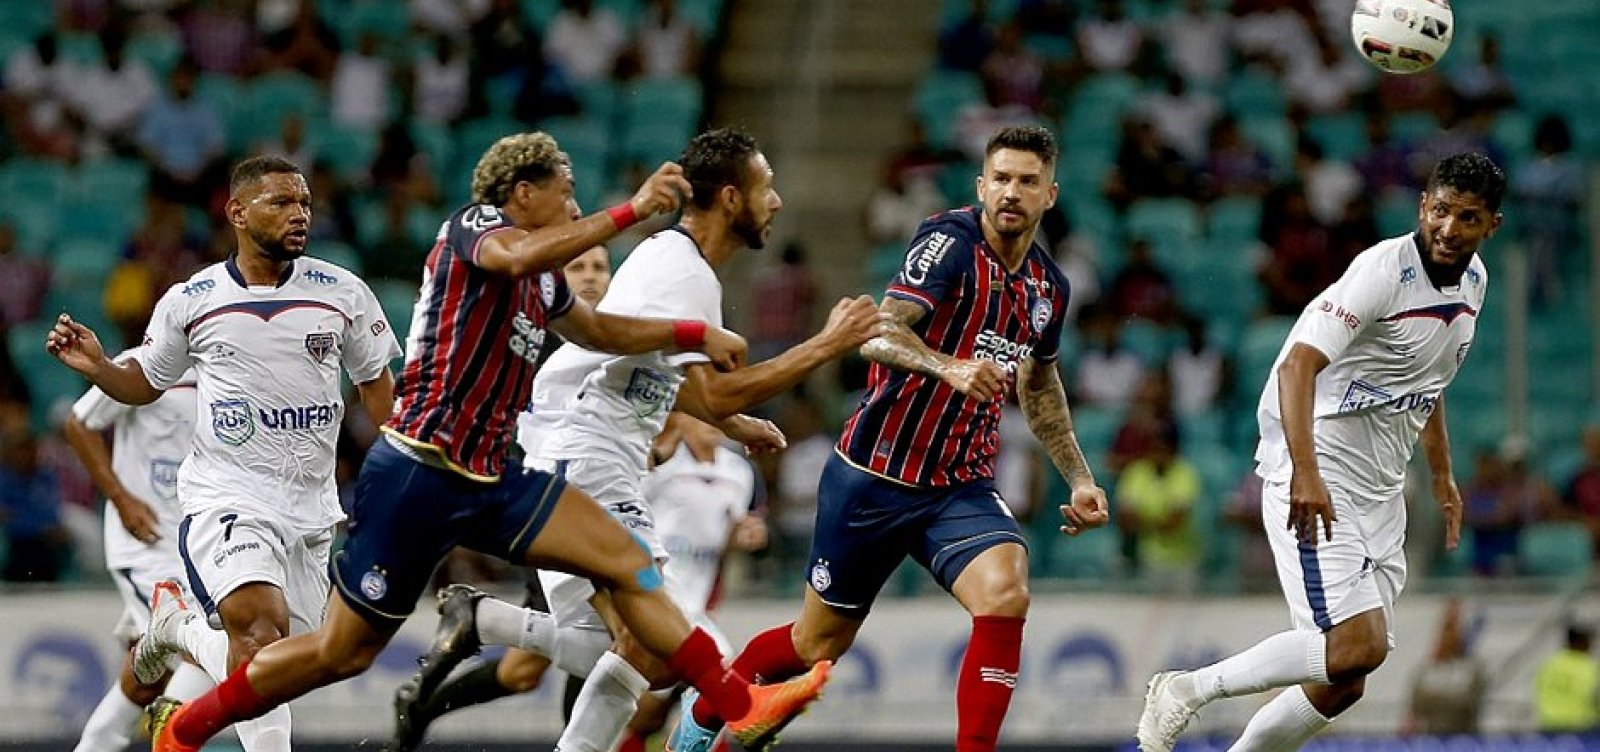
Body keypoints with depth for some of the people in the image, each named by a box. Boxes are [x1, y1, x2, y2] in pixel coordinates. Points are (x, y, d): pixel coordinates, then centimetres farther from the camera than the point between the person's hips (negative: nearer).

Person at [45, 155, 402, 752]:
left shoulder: (342, 293, 2)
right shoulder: (189, 301, 0)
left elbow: (375, 384, 14)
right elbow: (144, 385, 14)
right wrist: (97, 368, -6)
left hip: (311, 508, 3)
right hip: (225, 498, -3)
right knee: (262, 631, -28)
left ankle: (176, 626, 35)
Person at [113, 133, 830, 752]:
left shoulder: (545, 281, 17)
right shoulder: (474, 226, -7)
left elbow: (598, 330, 38)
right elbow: (516, 257, -32)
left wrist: (693, 334, 29)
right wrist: (631, 210, -31)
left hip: (487, 482, 8)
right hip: (417, 473, -8)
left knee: (625, 560, -4)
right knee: (343, 651, 0)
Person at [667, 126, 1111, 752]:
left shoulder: (1048, 286, 5)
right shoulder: (951, 241, -15)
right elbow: (880, 335, -29)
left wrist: (1079, 478, 21)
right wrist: (949, 367, -47)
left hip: (962, 488, 4)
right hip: (874, 479, -4)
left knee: (1005, 594, -26)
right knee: (818, 644, 10)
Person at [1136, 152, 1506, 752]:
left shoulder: (1472, 280, 9)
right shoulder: (1384, 270, -18)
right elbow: (1297, 366, -27)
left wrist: (1442, 475, 28)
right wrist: (1305, 473, -38)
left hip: (1379, 492, 9)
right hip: (1316, 480, -9)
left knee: (1342, 685, 3)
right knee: (1358, 646, -21)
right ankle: (1188, 689, -6)